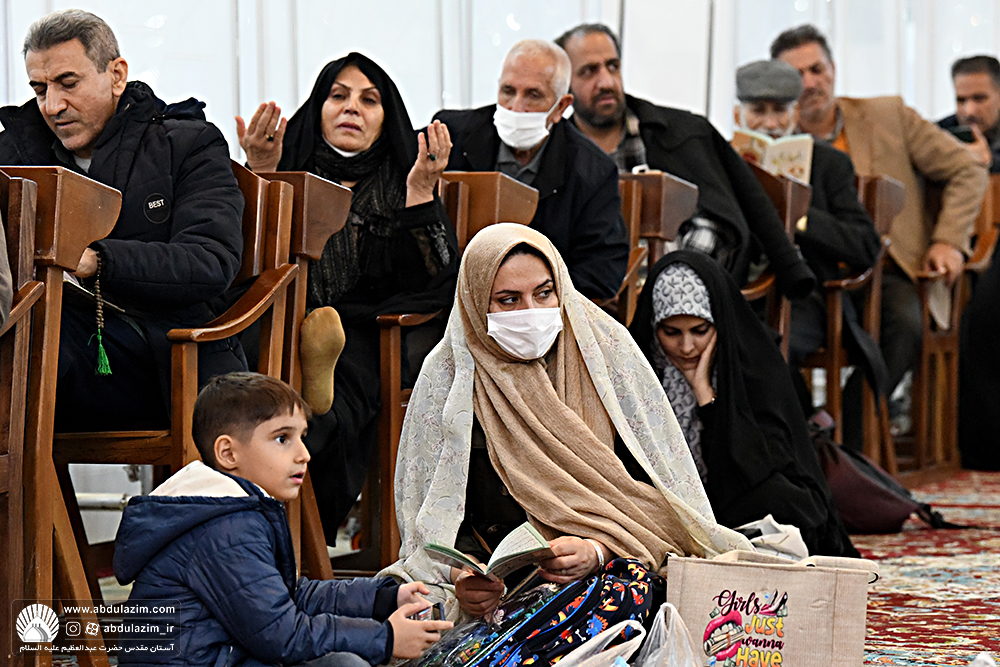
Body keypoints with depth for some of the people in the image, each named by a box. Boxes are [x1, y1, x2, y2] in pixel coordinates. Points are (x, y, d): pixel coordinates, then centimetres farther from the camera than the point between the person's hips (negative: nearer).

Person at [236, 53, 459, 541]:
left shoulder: (400, 185, 22)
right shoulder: (290, 172, 22)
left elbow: (434, 284, 5)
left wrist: (421, 193, -2)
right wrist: (260, 176, -5)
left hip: (368, 340, -1)